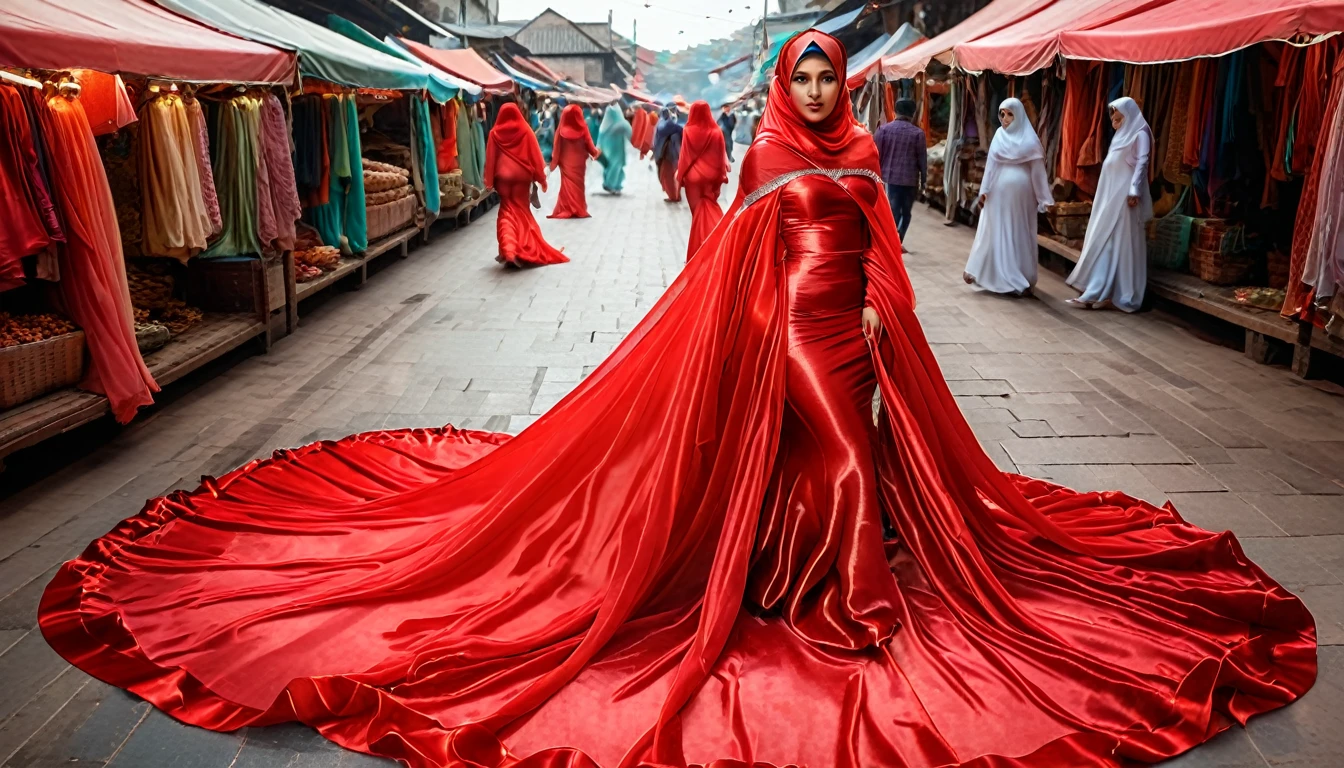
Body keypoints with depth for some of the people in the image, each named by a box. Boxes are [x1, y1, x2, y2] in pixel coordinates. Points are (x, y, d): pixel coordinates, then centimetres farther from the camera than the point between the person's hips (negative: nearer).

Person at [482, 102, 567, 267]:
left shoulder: (495, 133, 1)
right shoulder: (525, 130, 0)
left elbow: (490, 158, 3)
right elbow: (535, 156, 0)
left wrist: (489, 180, 7)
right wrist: (541, 177, 5)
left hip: (503, 176, 0)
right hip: (522, 175, 0)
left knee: (507, 211, 3)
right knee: (522, 211, 11)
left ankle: (508, 249, -14)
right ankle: (526, 250, 11)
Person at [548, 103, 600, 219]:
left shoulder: (562, 129, -8)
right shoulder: (583, 128, -9)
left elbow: (557, 147, -4)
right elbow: (588, 144, 0)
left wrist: (554, 162, 5)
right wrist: (595, 152, 19)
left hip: (566, 162, 0)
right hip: (579, 161, 0)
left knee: (567, 184, 6)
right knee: (578, 184, 8)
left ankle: (566, 210, 2)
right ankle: (579, 210, 8)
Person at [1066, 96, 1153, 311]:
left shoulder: (1140, 134, -5)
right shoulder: (1122, 135, 21)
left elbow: (1142, 164, -14)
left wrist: (1134, 191, -23)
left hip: (1125, 195, -9)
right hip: (1110, 195, 9)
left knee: (1121, 242, -8)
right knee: (1104, 241, 6)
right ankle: (1098, 292, 6)